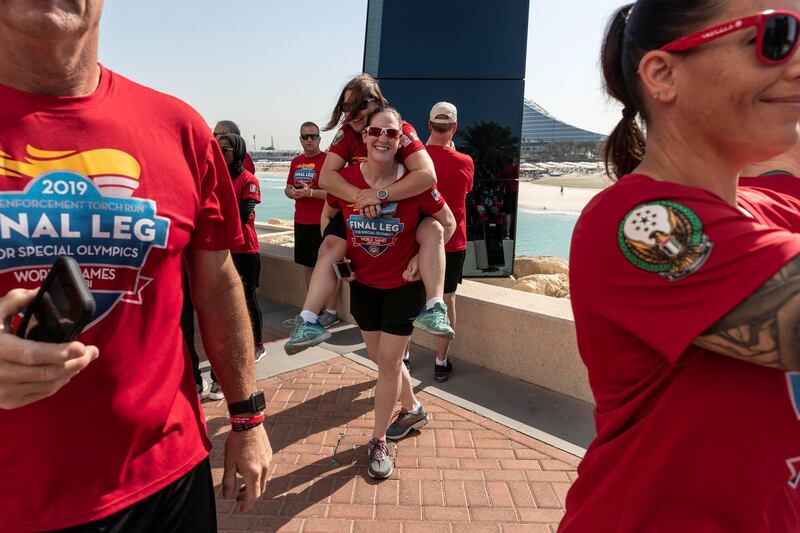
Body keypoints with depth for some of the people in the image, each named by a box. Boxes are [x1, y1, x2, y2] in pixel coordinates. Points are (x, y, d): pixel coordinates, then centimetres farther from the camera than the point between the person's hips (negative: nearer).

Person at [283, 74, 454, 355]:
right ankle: (307, 321, -16)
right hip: (357, 210, 3)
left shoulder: (401, 130, -21)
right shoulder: (346, 133, -10)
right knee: (330, 246, -16)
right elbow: (326, 176, -20)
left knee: (432, 229, -30)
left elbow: (428, 175, -35)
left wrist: (380, 194, -41)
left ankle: (434, 308, -36)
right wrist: (359, 196, -38)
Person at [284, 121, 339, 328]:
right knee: (309, 266, 14)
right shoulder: (296, 162, 13)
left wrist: (310, 192, -23)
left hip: (322, 222, -7)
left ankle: (331, 312, 6)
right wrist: (291, 192, -1)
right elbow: (288, 188, 21)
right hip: (301, 221, 7)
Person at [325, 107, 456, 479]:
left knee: (388, 363, 3)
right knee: (381, 357, 17)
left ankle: (379, 443, 22)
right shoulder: (345, 178, -10)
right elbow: (327, 217, 10)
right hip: (363, 285, 4)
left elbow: (448, 223, -3)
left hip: (403, 285, -3)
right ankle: (413, 409, 44)